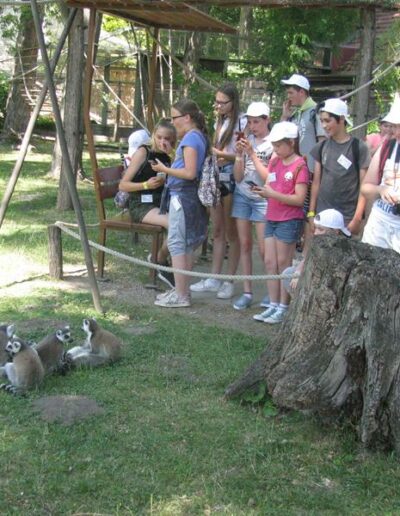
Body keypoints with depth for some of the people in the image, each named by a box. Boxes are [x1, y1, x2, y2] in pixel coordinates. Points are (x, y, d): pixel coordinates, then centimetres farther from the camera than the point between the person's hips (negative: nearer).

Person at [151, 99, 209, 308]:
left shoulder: (190, 138, -14)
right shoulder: (200, 136, 14)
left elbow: (190, 173, -21)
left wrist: (165, 169, -12)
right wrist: (168, 167, 14)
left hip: (182, 196, -10)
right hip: (190, 196, 10)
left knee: (176, 244, -5)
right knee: (186, 245, 15)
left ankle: (180, 295, -1)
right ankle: (183, 290, 23)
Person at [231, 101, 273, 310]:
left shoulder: (273, 144, -8)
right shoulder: (246, 141, 4)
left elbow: (269, 177, -14)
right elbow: (238, 177, 4)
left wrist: (252, 154, -17)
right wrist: (239, 155, -12)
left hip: (262, 199, -4)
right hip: (242, 195, 4)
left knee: (264, 249, -5)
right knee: (245, 245, 5)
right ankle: (247, 292, 10)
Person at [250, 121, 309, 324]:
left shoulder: (299, 165, -12)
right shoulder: (275, 161, 11)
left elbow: (299, 199, -16)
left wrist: (273, 194, -22)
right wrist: (262, 190, -10)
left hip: (289, 220, -7)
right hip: (272, 218, 7)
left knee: (283, 264, -1)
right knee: (269, 263, 8)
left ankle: (283, 308, 7)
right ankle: (273, 306, 16)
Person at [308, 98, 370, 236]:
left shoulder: (359, 148, -4)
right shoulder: (321, 147, 8)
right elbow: (316, 182, 11)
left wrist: (357, 219, -11)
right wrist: (311, 213, 5)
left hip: (347, 218, -3)